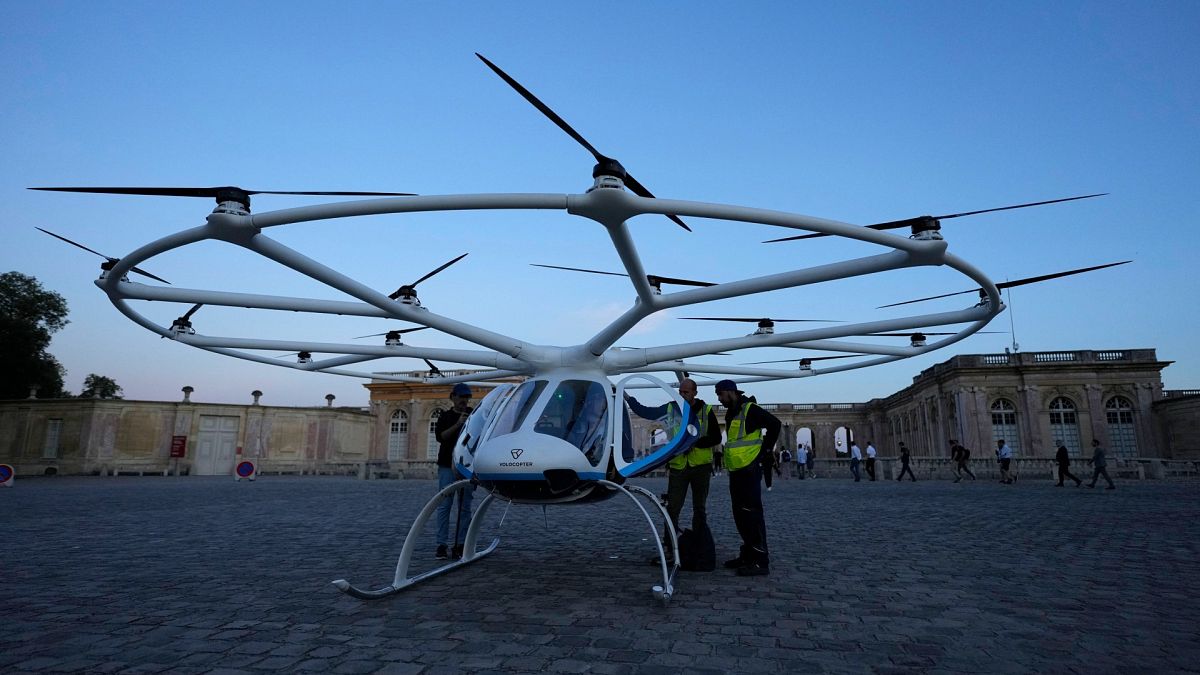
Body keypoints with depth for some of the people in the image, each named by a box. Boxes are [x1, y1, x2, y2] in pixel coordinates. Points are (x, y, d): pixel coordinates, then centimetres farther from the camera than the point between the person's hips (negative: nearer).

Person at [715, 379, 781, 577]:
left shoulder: (750, 409, -11)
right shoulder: (730, 413, 17)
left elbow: (775, 424, -17)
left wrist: (765, 451, -12)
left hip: (750, 469, -10)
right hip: (735, 470, 10)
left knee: (751, 513, -9)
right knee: (740, 514, 13)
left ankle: (761, 561, -5)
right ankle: (748, 555, 22)